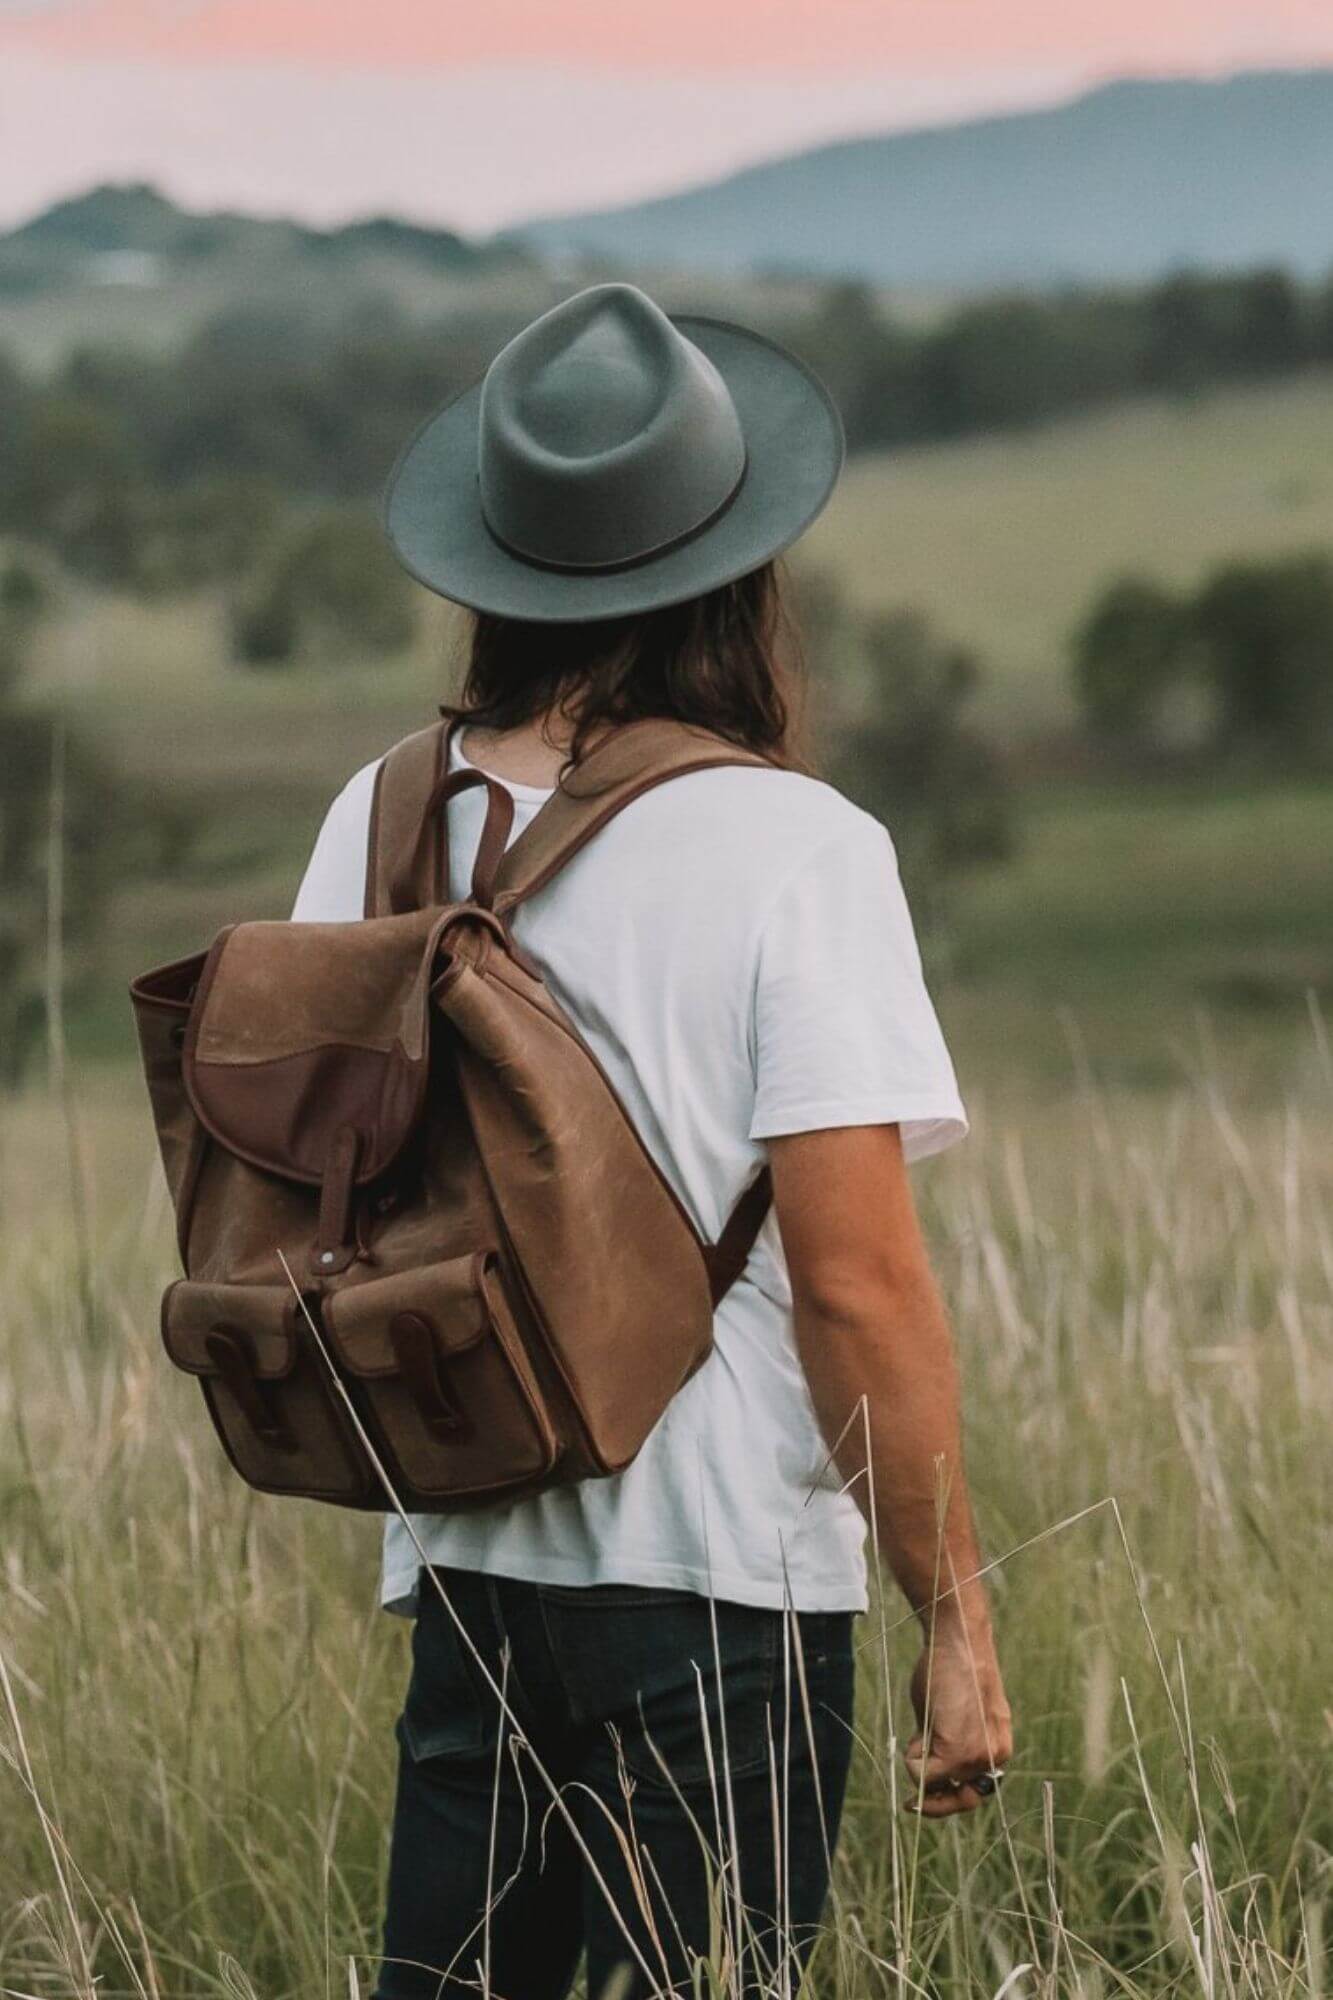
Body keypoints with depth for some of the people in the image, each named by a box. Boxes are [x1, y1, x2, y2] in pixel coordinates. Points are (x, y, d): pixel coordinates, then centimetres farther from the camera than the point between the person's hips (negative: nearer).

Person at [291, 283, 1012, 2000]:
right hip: (720, 1577, -5)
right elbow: (856, 1275, -16)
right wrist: (955, 1618, -9)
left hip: (462, 1556, 5)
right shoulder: (790, 847, -13)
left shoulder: (384, 818, 3)